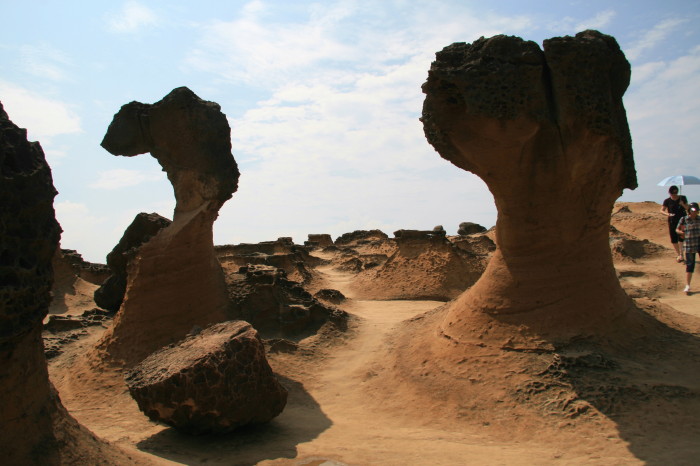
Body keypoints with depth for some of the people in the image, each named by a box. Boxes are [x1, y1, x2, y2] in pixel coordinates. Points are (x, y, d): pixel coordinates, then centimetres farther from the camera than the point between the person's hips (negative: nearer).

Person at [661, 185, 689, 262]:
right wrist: (668, 214, -25)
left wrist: (683, 204, -15)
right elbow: (662, 210, -5)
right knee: (674, 239, 3)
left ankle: (681, 254, -12)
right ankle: (678, 254, 19)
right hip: (672, 222, 1)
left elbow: (688, 208, 6)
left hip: (682, 220, -1)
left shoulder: (682, 198, 3)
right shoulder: (667, 201, 0)